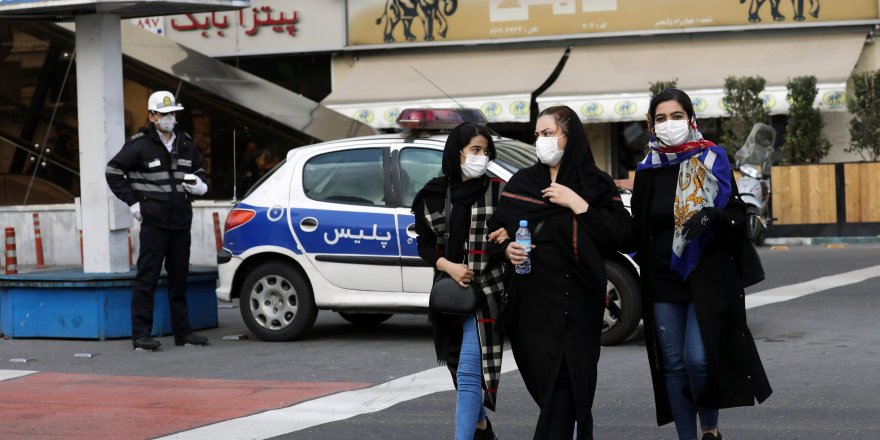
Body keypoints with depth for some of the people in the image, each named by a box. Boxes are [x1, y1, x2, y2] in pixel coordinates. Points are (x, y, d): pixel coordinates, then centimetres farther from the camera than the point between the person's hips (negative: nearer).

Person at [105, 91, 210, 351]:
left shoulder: (185, 143, 12)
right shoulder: (140, 144, -6)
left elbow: (198, 170, 27)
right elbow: (113, 171, -3)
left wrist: (200, 184, 4)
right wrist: (132, 202, -7)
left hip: (181, 222, 6)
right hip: (154, 222, -6)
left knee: (179, 278, 12)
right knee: (146, 278, -6)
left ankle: (182, 332, 20)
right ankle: (141, 334, -5)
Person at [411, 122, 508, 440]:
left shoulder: (497, 191, -1)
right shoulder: (433, 195, 5)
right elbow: (425, 245, 7)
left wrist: (506, 238, -22)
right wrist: (449, 266, -12)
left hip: (485, 294, -4)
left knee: (469, 372, -13)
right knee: (461, 368, 14)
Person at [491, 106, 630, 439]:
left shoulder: (596, 185, 6)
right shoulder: (522, 183, 12)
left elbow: (620, 234, -4)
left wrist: (577, 204, -9)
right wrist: (507, 248, -10)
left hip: (576, 298, -2)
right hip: (533, 298, 2)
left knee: (561, 382, -8)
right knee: (548, 379, -1)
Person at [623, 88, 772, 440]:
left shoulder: (712, 161, 0)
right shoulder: (648, 170, 8)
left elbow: (737, 212, 0)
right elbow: (637, 231, 14)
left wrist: (711, 216, -20)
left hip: (707, 276, -3)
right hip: (663, 280, 3)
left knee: (698, 357, -15)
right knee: (673, 363, 4)